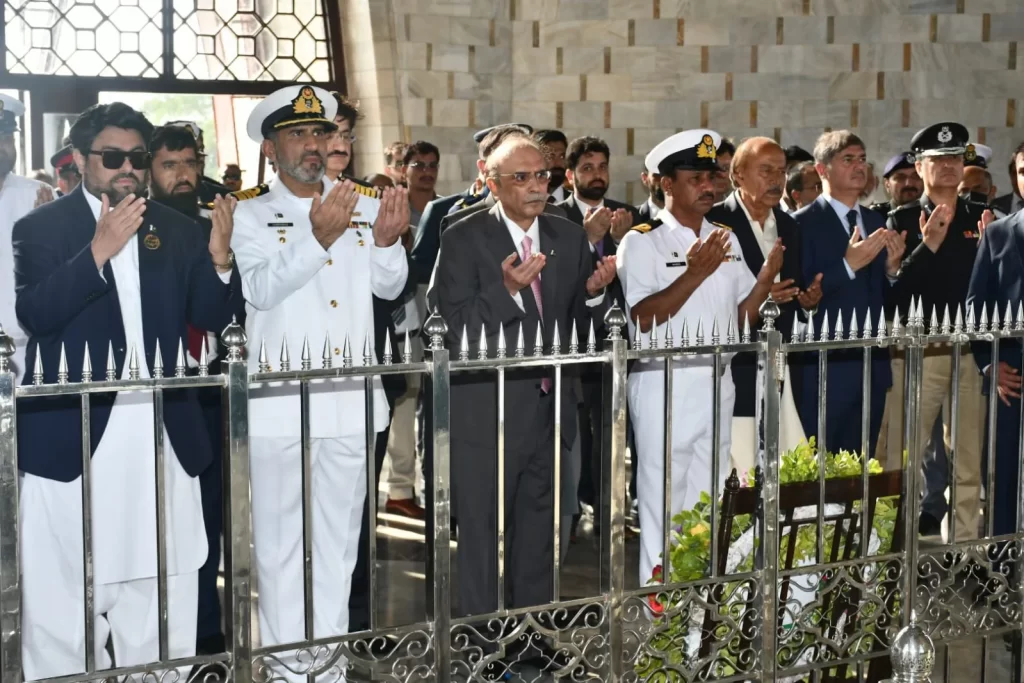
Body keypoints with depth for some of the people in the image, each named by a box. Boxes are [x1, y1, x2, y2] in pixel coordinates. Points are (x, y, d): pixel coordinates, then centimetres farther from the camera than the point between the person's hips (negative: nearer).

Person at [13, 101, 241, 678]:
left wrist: (220, 259, -14)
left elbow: (212, 317, 5)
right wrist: (99, 251, -24)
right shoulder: (41, 229, 1)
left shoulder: (178, 231, 11)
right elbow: (33, 314, -13)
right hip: (73, 437, -3)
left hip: (162, 436, 3)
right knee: (65, 603, 1)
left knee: (161, 604, 9)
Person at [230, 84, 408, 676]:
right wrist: (318, 237, -28)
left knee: (339, 542, 12)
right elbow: (262, 288, -15)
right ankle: (288, 664, 13)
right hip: (279, 405, -3)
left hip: (350, 403, 3)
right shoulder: (252, 216, 2)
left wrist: (387, 241, -19)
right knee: (281, 542, 3)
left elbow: (391, 287, 2)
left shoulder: (363, 207, 10)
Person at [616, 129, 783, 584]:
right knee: (662, 496, -1)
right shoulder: (643, 241, -7)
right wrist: (695, 273, -24)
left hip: (717, 382, 6)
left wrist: (765, 281, -5)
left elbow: (741, 316, 13)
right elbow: (643, 318, -17)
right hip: (665, 384, -6)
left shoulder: (727, 240, 13)